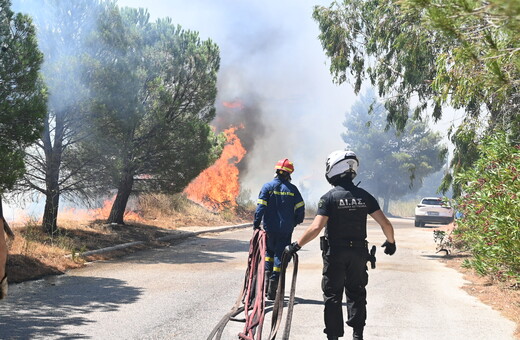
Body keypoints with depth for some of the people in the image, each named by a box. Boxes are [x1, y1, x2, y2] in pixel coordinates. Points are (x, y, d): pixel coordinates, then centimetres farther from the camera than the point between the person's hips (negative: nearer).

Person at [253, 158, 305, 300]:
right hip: (286, 229, -1)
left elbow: (260, 207, -7)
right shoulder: (292, 189, -1)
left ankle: (268, 274, 12)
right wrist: (295, 222, 16)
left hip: (270, 228, 1)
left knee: (269, 251, 25)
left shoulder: (268, 187, -2)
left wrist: (256, 224, 0)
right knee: (280, 256, 2)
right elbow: (300, 209, 0)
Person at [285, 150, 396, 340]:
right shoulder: (364, 196, 0)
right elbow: (385, 224, 0)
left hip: (335, 253, -3)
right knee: (356, 294, 16)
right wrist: (391, 242, 17)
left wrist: (296, 245, -11)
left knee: (332, 296, 7)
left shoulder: (329, 198, -11)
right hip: (358, 252, 3)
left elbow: (316, 228, -19)